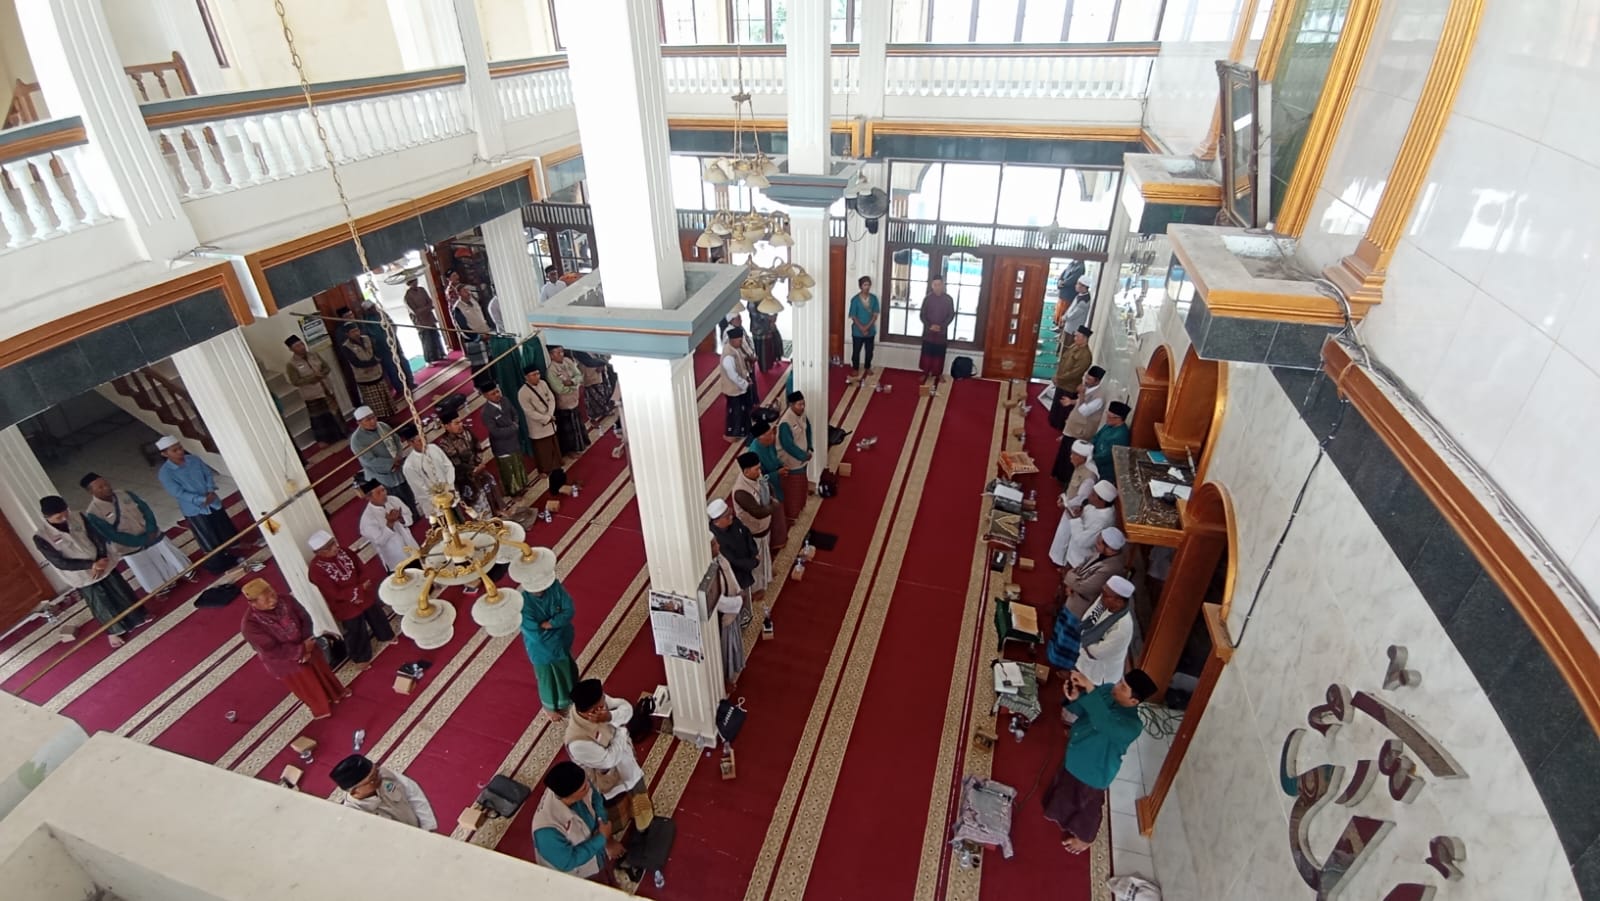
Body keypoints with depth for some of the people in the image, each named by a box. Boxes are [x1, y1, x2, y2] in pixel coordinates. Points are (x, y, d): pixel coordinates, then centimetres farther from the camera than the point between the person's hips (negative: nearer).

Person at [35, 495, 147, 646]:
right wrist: (91, 565, -25)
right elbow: (60, 563, -19)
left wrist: (101, 559, -20)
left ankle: (137, 618, 39)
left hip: (103, 565, 3)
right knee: (101, 605, 12)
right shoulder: (41, 538, -18)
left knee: (121, 593, 18)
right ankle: (114, 631, 34)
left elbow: (97, 538, -6)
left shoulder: (78, 519, -9)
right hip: (82, 578, -3)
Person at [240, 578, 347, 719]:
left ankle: (336, 693, 55)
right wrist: (301, 649, -26)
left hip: (306, 647, 4)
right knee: (307, 686, 19)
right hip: (284, 662, -4)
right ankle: (321, 708, 47)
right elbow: (272, 651, -28)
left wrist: (306, 644, -21)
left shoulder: (286, 601, -20)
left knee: (322, 670, 27)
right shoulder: (250, 625, -32)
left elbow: (305, 619, -10)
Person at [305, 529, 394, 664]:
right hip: (347, 608, -5)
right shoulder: (316, 570, -28)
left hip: (364, 595, 5)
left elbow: (363, 569, -7)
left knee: (377, 617, 28)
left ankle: (386, 636, 57)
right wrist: (360, 589, -23)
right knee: (357, 632, 15)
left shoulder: (342, 552, -13)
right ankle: (362, 657, 41)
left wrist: (361, 587, -21)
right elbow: (336, 594, -26)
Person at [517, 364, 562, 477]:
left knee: (554, 446, 23)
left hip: (550, 423, 6)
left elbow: (551, 398, -4)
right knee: (542, 450, 9)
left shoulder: (542, 383, -7)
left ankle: (555, 466, 44)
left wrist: (550, 416, -17)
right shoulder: (523, 392, -25)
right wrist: (546, 418, -20)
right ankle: (544, 470, 28)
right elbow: (530, 412, -24)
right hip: (538, 427, -6)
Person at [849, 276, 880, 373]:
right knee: (856, 351, 9)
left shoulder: (874, 298, -4)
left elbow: (875, 315, -5)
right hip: (857, 331, -3)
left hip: (871, 330, 3)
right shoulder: (855, 299, -12)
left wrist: (867, 327, -16)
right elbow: (853, 317, -11)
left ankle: (868, 367, 35)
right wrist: (862, 328, -18)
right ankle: (855, 368, 27)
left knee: (869, 351, 15)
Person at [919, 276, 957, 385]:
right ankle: (926, 373, 17)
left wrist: (941, 326, -14)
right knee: (927, 353, 4)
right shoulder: (927, 298, -1)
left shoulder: (949, 299, -2)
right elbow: (923, 315, 0)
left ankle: (938, 374, 16)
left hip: (942, 332, 0)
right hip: (928, 332, 0)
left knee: (939, 355, 4)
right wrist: (929, 325, -15)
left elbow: (951, 315, -1)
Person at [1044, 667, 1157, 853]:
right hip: (1075, 756, 6)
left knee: (1088, 805, 23)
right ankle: (1064, 817, 63)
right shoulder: (1108, 690, -17)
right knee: (1066, 790, 33)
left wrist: (1089, 688, -61)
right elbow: (1081, 710, -8)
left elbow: (1105, 723, -57)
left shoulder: (1131, 725, -36)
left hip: (1093, 770, -6)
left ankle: (1084, 837, 52)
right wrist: (1073, 699, -31)